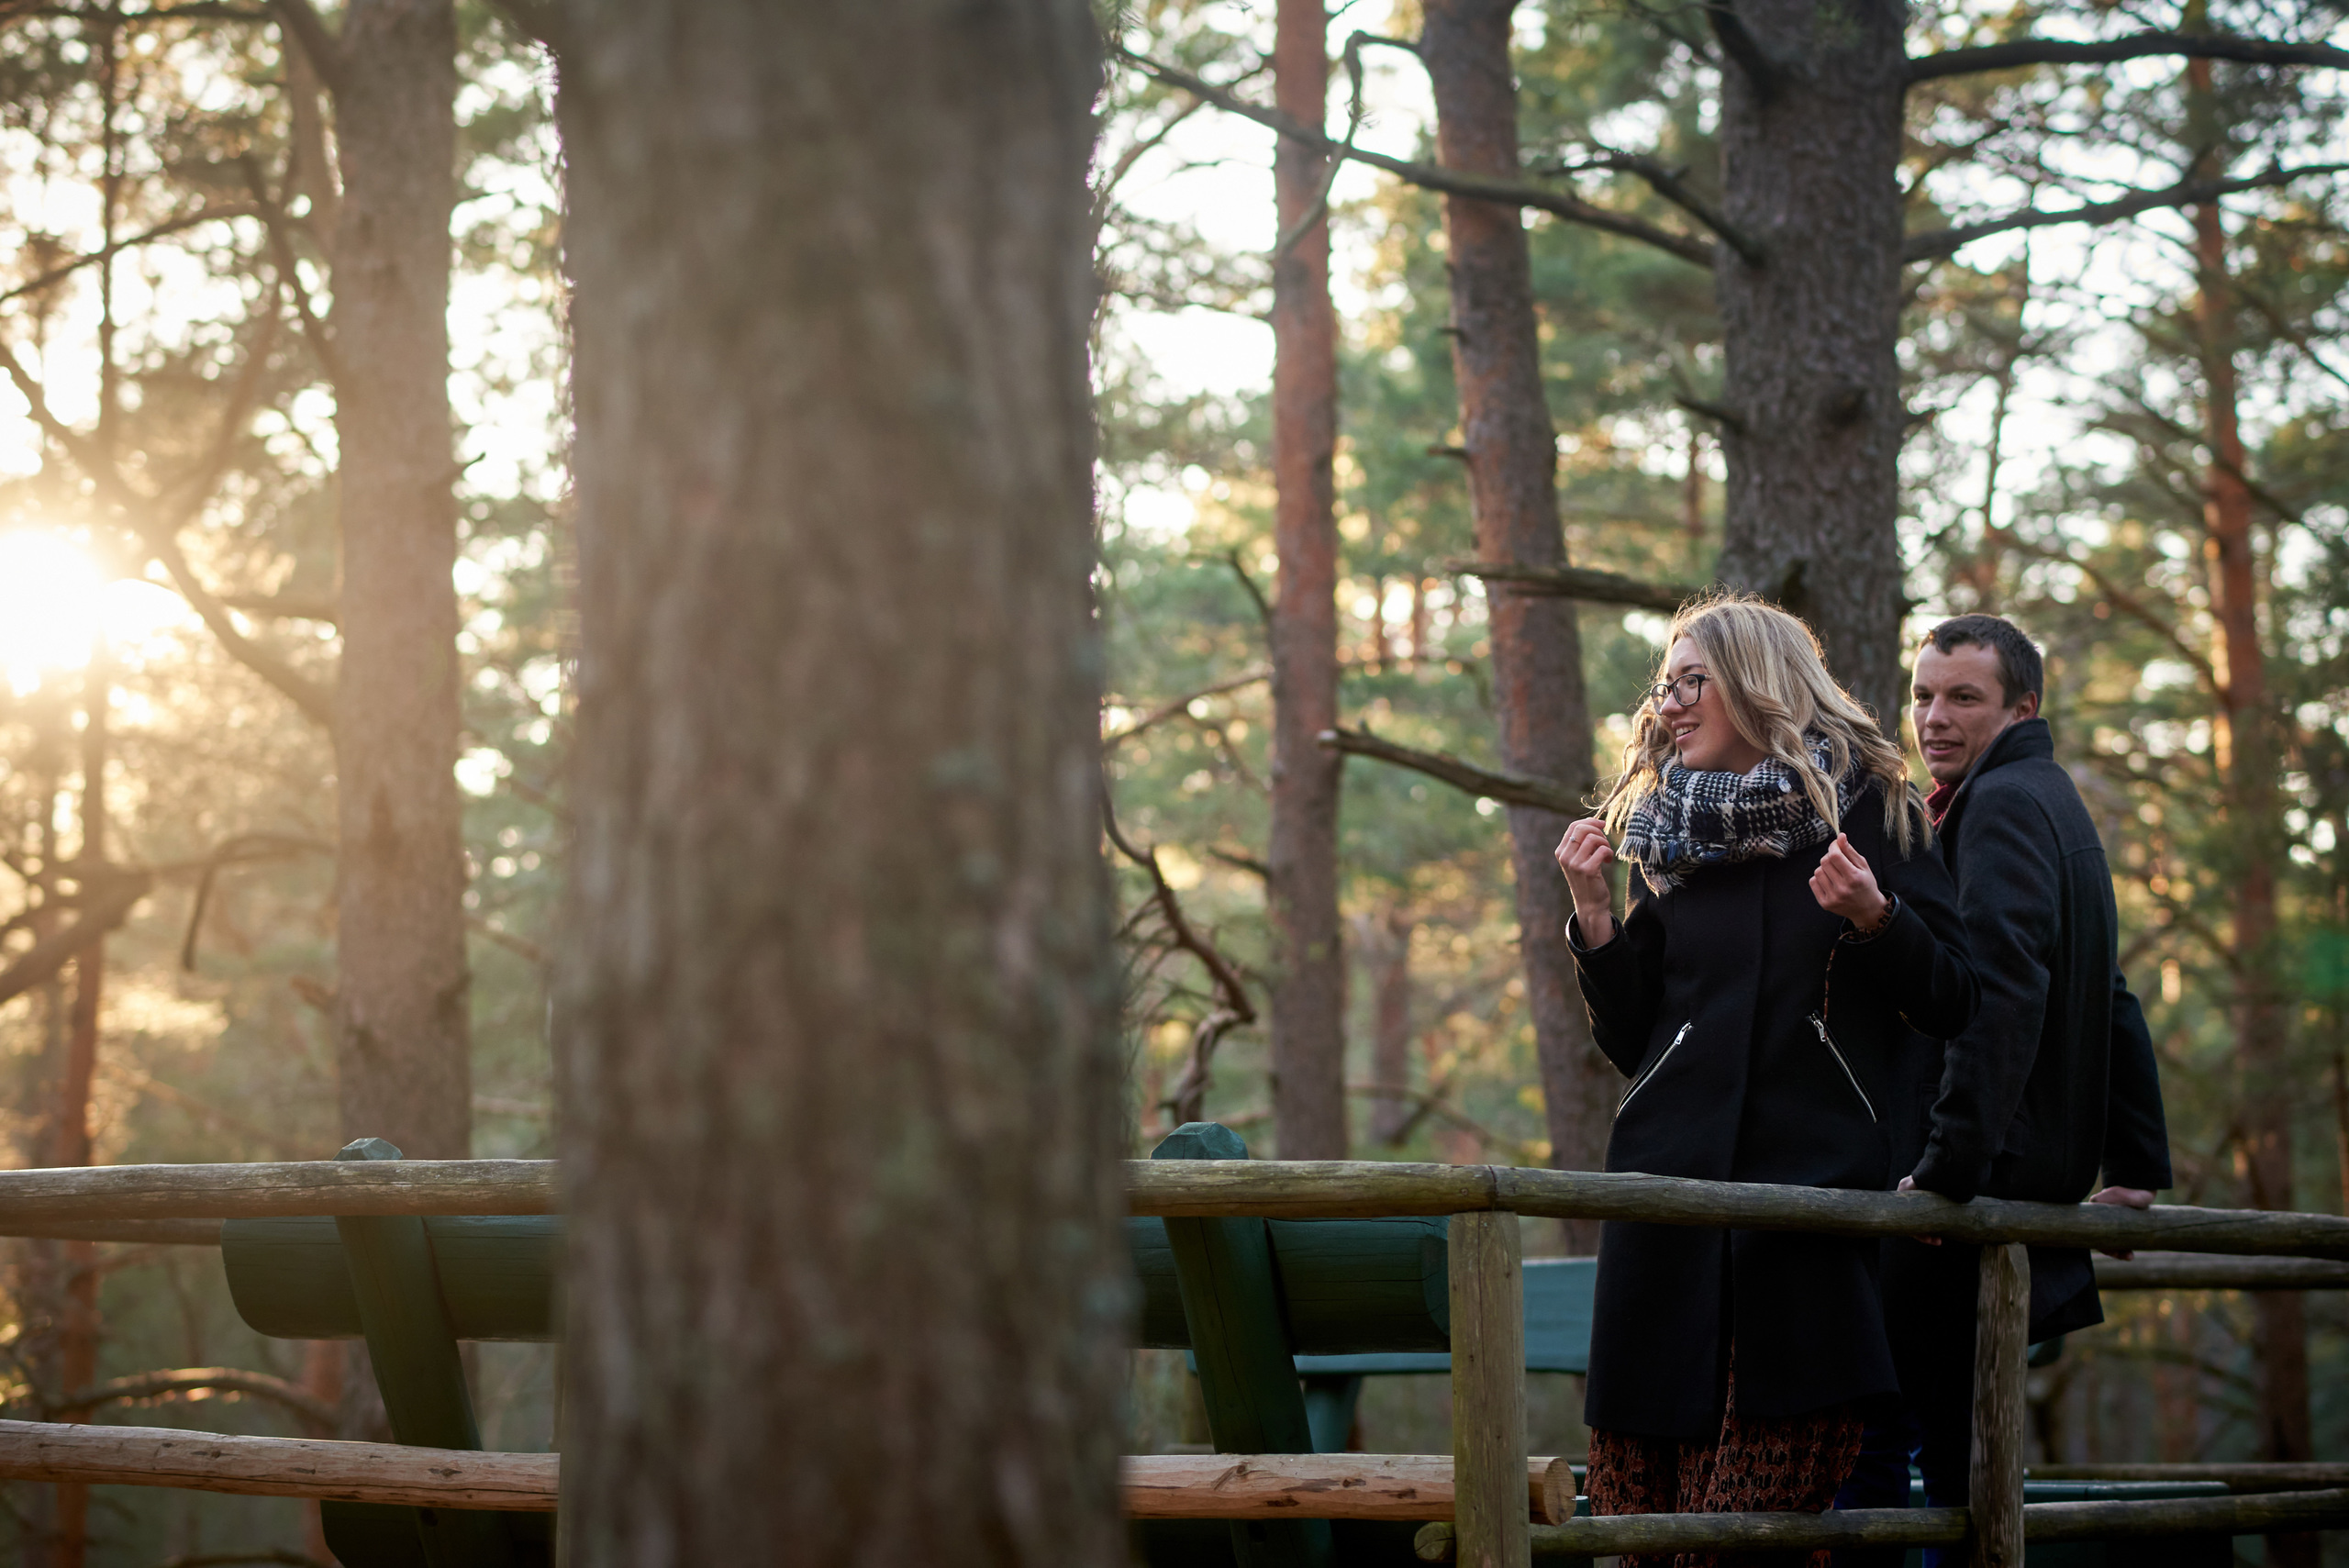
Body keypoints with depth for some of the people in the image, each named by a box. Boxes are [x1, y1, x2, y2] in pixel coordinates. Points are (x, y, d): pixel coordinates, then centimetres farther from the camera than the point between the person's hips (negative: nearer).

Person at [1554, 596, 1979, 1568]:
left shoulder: (1865, 809, 7)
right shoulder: (1664, 840, 17)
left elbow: (1952, 1004, 2)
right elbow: (1630, 1042, 15)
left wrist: (1872, 918, -14)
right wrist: (1591, 912, 3)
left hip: (1813, 1184, -3)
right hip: (1673, 1185, 3)